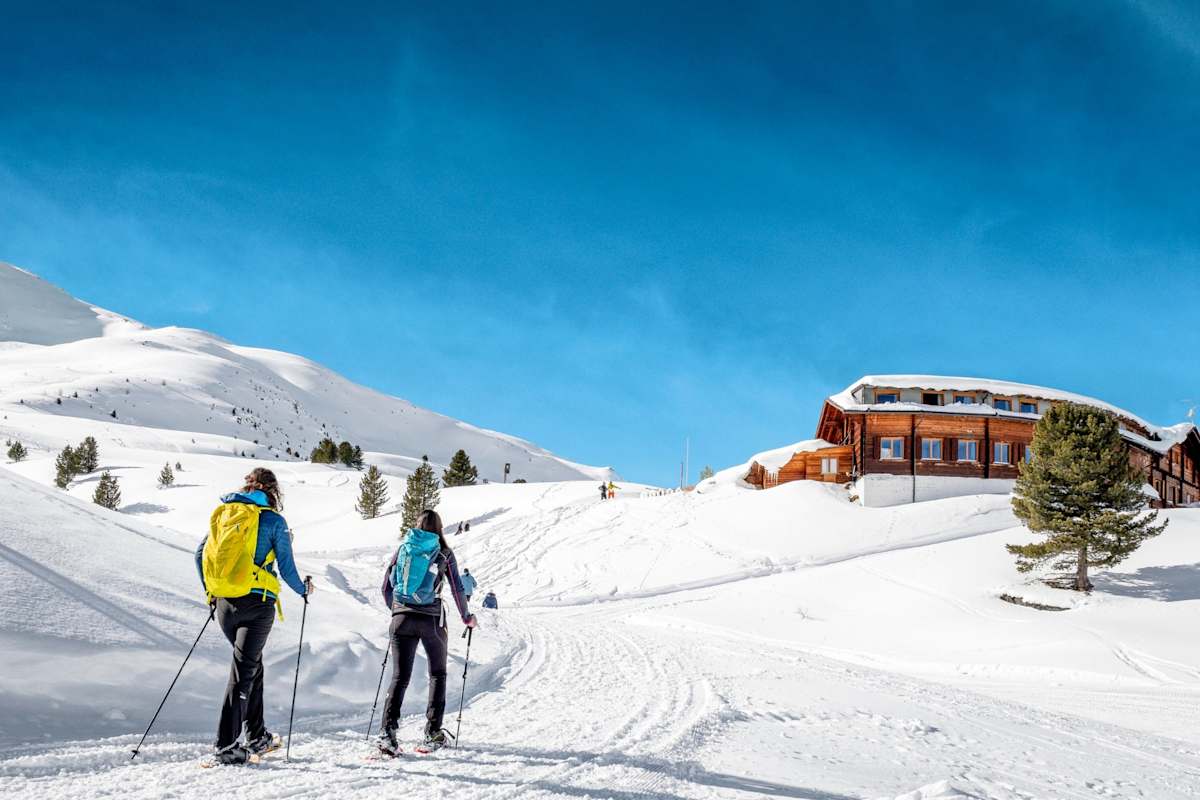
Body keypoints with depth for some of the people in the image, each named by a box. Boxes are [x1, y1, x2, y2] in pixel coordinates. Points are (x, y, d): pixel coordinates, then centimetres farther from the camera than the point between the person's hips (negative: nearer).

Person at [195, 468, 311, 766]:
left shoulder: (223, 513, 10)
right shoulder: (273, 520, -4)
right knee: (243, 670, -4)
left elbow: (201, 555, 14)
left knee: (252, 664, 20)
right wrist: (303, 589, 16)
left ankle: (257, 736, 25)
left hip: (223, 604, 5)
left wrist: (211, 591, 28)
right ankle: (226, 746, -10)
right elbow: (286, 568, -3)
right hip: (257, 603, -5)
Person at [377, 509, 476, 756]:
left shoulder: (402, 547, 8)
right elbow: (458, 589, 2)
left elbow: (386, 586, 10)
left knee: (399, 676, 5)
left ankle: (388, 730, -11)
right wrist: (466, 617, 16)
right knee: (437, 675, 14)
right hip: (431, 619, -2)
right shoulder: (444, 553, 2)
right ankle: (433, 733, 9)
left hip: (402, 618, 2)